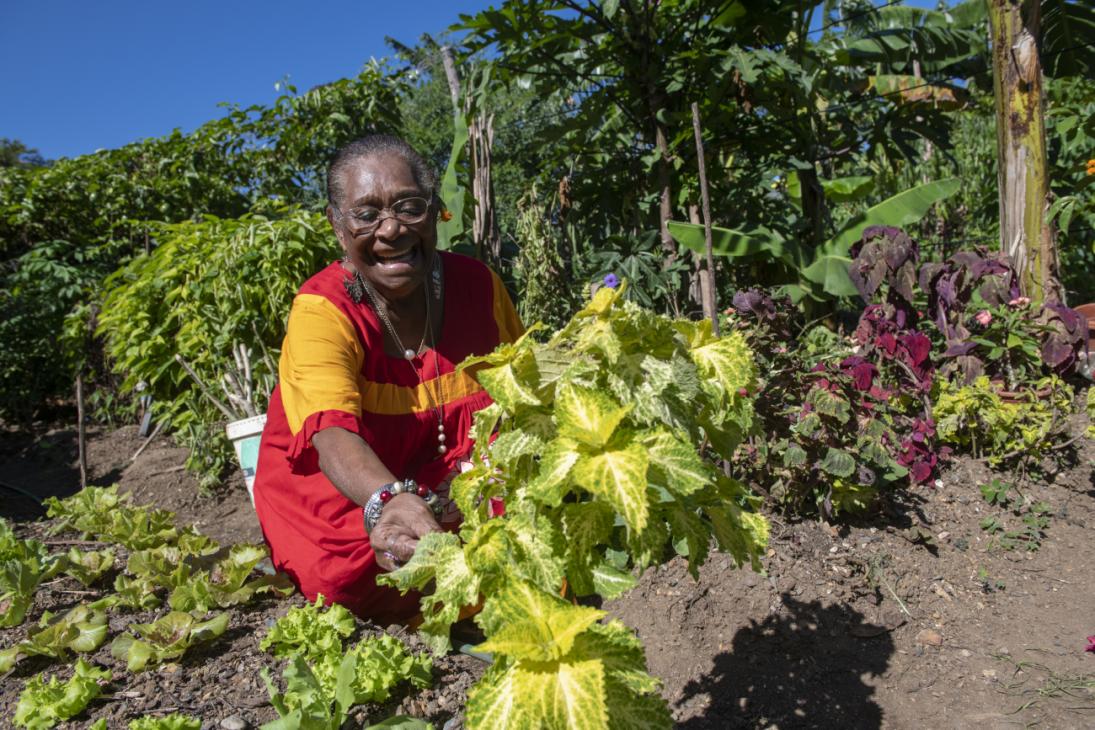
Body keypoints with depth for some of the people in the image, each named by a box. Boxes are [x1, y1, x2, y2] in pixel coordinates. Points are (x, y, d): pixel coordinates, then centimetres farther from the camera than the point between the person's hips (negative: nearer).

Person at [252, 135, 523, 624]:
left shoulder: (477, 284, -7)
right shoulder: (320, 310, -21)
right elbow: (333, 436, -39)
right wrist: (388, 502, -61)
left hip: (450, 480, 3)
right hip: (339, 488, -2)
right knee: (358, 569, -33)